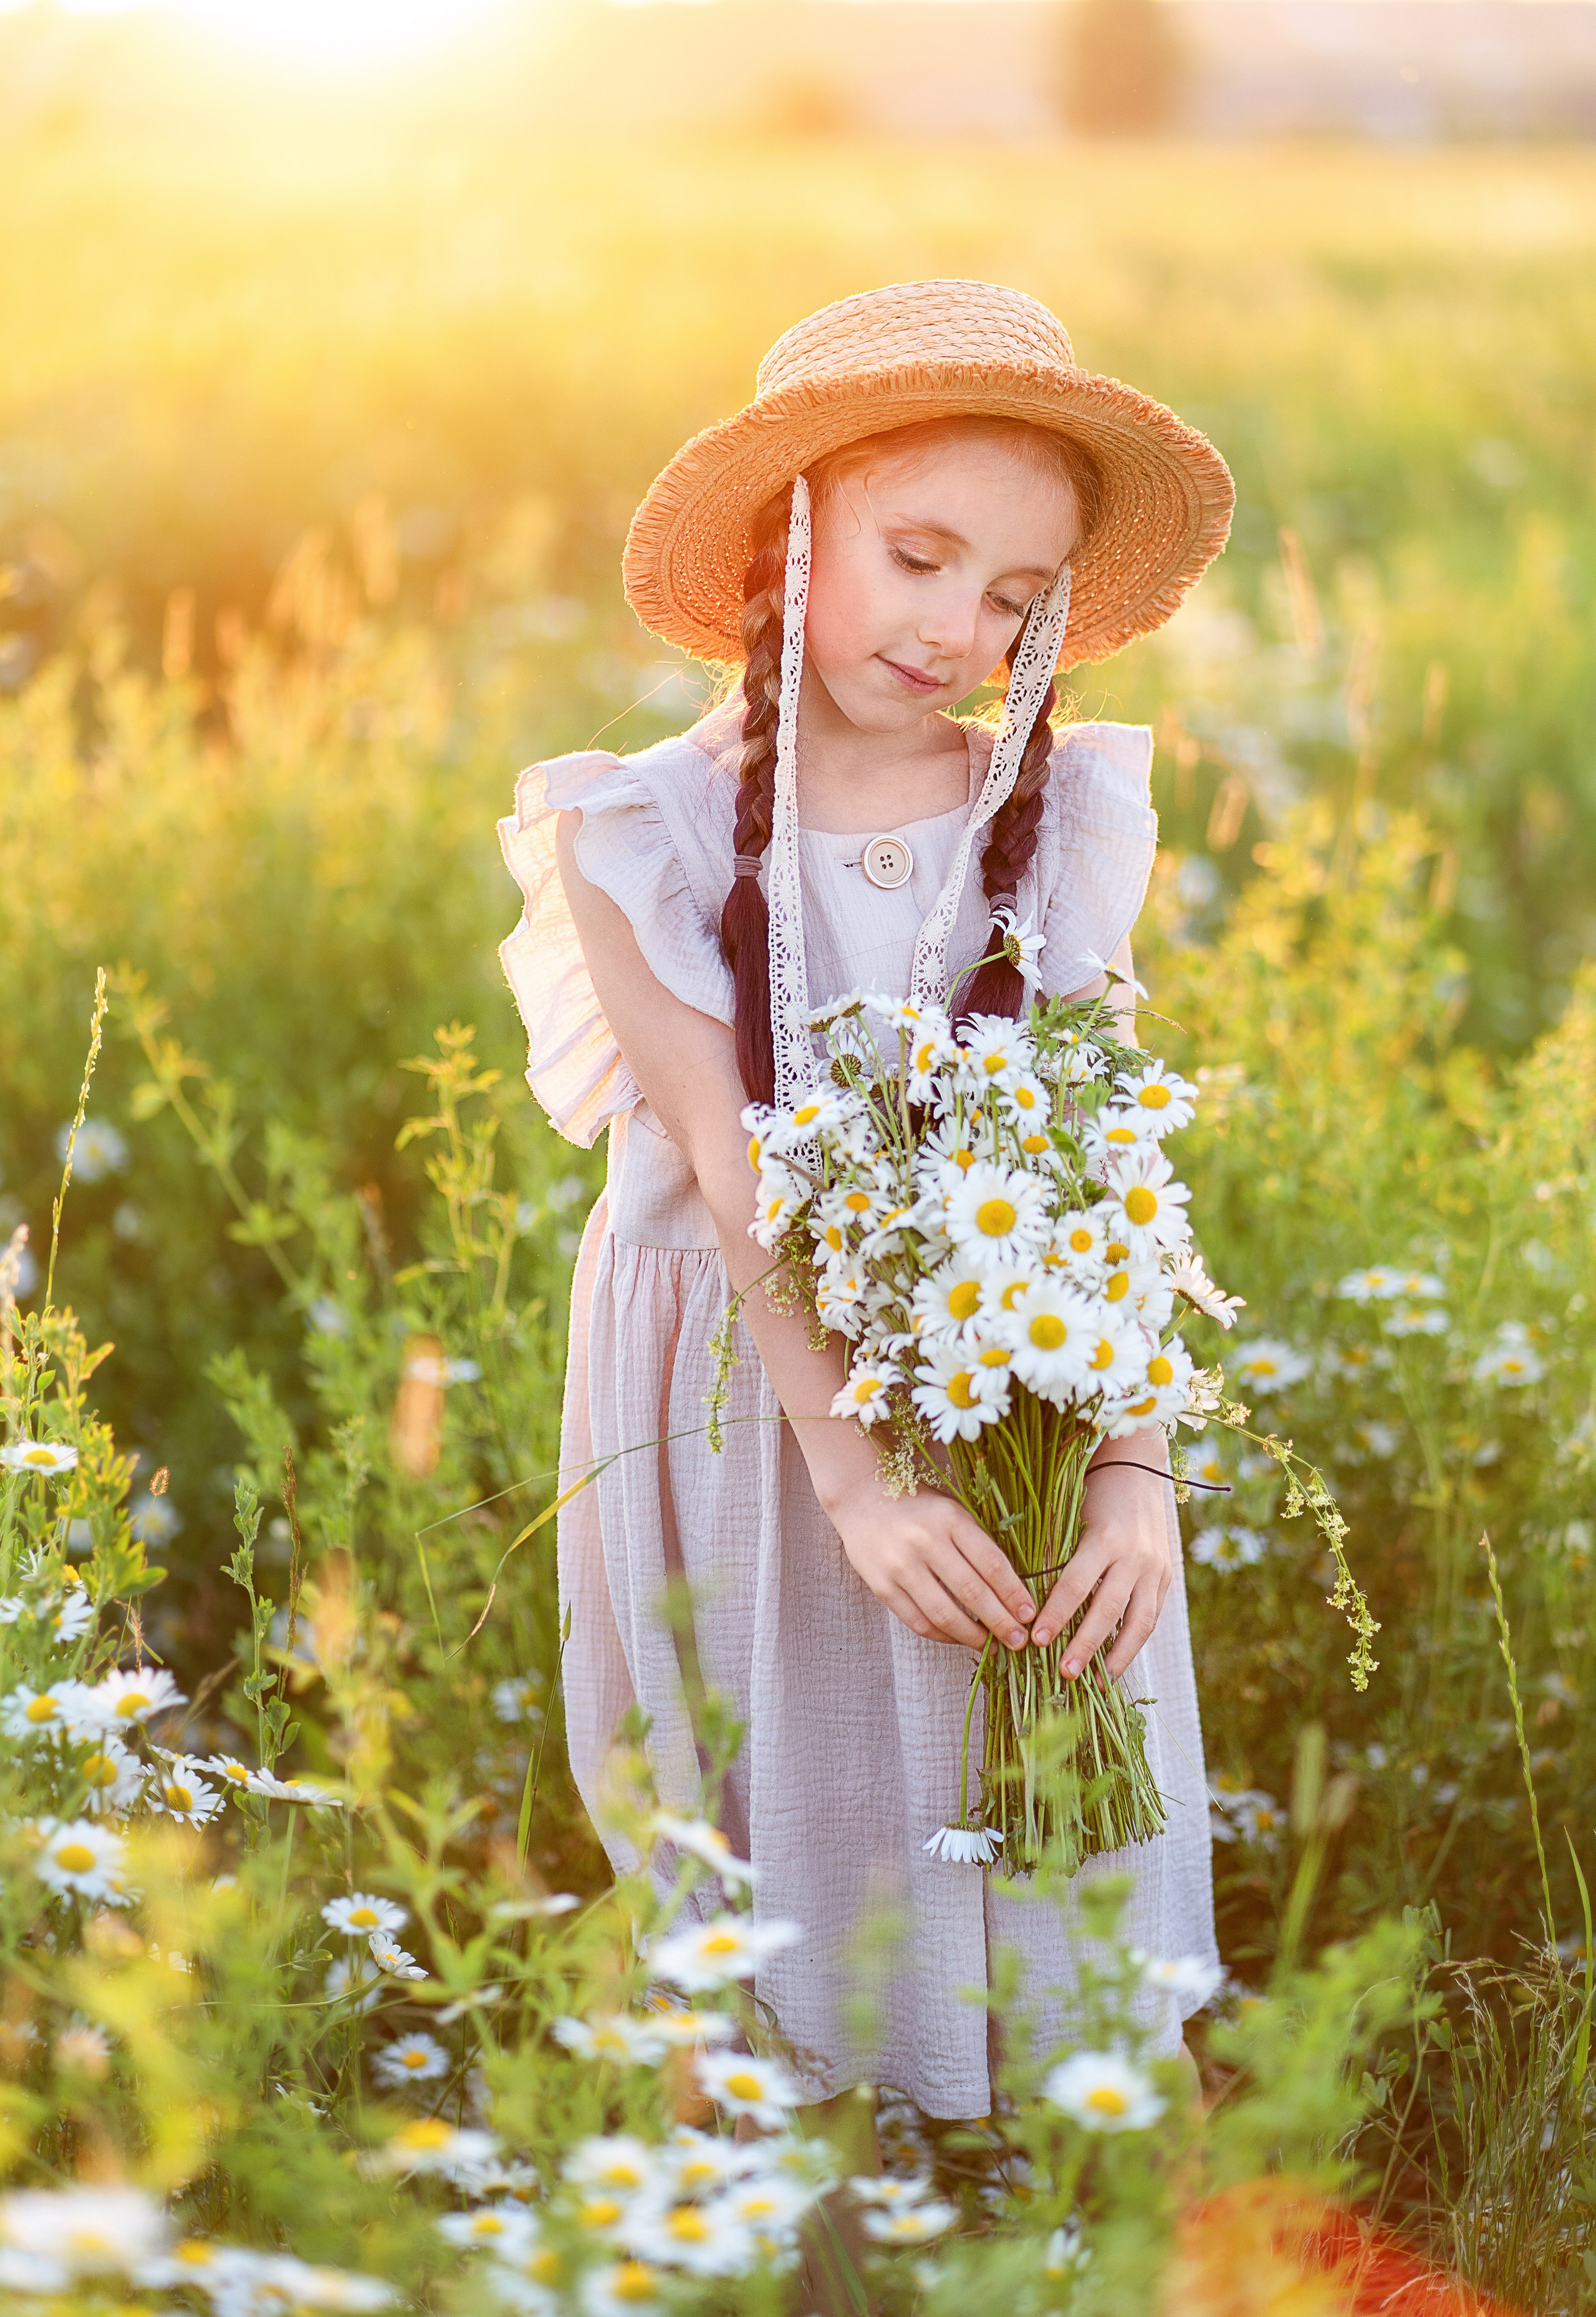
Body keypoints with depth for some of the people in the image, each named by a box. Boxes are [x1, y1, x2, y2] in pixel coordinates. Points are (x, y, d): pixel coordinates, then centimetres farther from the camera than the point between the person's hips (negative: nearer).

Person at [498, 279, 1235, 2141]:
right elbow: (734, 1178, -14)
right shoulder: (648, 839, -7)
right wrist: (855, 1476, -24)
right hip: (758, 1406, -2)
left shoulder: (1061, 822, -1)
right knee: (811, 1867, 6)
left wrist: (1133, 1467, -19)